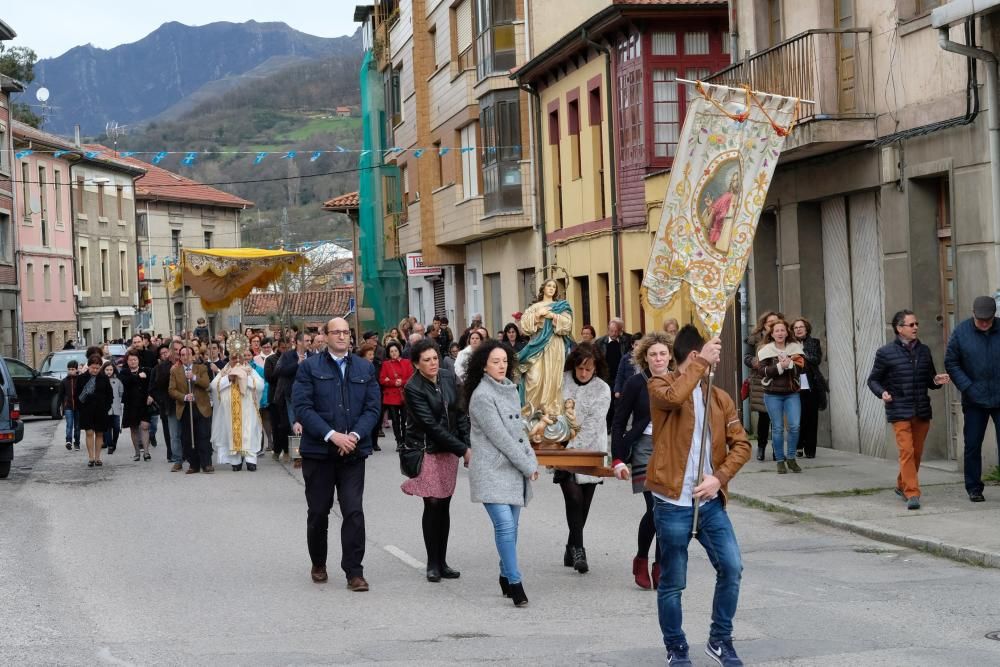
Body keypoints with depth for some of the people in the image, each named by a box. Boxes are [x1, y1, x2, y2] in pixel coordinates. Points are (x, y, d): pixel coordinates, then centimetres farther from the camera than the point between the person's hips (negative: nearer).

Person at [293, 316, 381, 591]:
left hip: (353, 450, 1)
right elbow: (303, 408, -8)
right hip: (318, 451, -1)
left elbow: (372, 408, 4)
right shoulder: (309, 367, 0)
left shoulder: (365, 369, 9)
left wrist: (355, 435, -13)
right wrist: (332, 435, -17)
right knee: (318, 512, 9)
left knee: (354, 512, -6)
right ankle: (318, 565, 28)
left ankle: (354, 572, -3)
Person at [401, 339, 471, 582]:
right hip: (427, 451, -5)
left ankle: (442, 562, 13)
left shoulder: (449, 379, 2)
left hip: (449, 451, 5)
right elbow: (432, 426, -18)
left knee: (444, 506, 7)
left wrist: (467, 444, -5)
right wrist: (463, 450, -19)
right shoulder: (413, 389, -14)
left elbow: (460, 414, 7)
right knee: (432, 505, -6)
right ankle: (433, 564, 5)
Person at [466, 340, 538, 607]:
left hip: (514, 470, 7)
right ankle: (514, 583, -14)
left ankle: (506, 576, 19)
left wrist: (531, 460, 7)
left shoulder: (510, 389, 13)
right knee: (505, 525, -15)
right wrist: (528, 466, -10)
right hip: (492, 472, -7)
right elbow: (499, 437, -14)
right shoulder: (482, 395, -11)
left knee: (510, 526, 9)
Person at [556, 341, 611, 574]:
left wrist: (573, 447, -19)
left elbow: (593, 424, -11)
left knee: (583, 503, 6)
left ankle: (572, 550, 22)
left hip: (589, 452, 1)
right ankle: (577, 549, -8)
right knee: (574, 497, -16)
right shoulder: (562, 381, 0)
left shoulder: (602, 389, -3)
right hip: (563, 450, -1)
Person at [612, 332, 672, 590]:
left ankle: (660, 567, 11)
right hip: (645, 449, -4)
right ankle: (641, 559, 9)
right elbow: (618, 423, 0)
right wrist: (618, 459, -7)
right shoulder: (636, 384, -3)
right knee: (655, 508, -13)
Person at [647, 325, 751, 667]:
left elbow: (741, 444, 7)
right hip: (673, 502, -4)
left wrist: (719, 477, -9)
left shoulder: (720, 397, 11)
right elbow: (674, 397, -29)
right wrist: (701, 363, -20)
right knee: (673, 583, 3)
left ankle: (720, 639, 15)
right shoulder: (659, 386, -4)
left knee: (731, 568, -4)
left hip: (710, 501, 4)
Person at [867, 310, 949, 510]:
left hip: (922, 411, 5)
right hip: (899, 412, -5)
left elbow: (929, 379, 18)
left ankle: (902, 486, 32)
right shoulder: (885, 353, -3)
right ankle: (912, 494, -13)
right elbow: (873, 380, 3)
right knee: (907, 451, -13)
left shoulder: (924, 351, 10)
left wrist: (936, 381, -5)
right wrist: (882, 393, -17)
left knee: (917, 452, 12)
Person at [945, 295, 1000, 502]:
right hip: (974, 401, 0)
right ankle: (973, 488, 15)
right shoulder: (961, 332, -2)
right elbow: (951, 363, 1)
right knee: (972, 445, 4)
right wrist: (968, 388, -8)